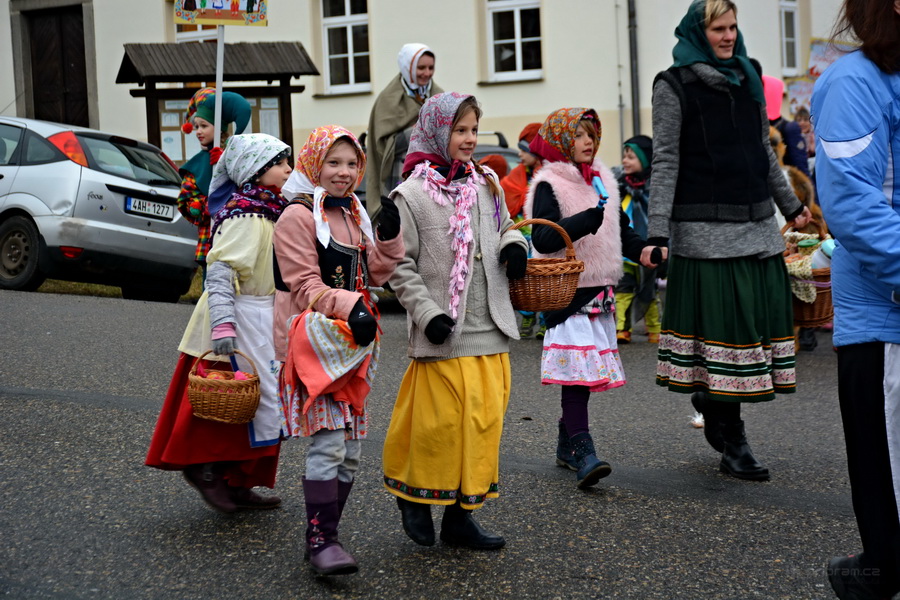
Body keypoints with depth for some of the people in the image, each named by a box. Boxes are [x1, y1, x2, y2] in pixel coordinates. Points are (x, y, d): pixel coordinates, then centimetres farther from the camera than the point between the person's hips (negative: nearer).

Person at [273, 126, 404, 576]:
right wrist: (350, 306, -26)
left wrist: (388, 236, 1)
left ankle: (324, 537, 19)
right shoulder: (299, 216, -8)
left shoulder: (353, 214, 17)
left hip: (353, 343, 8)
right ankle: (320, 539, -7)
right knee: (328, 442, -14)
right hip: (312, 340, -8)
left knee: (350, 449, 10)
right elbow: (305, 287, -13)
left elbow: (374, 274, 16)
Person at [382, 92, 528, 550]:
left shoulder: (486, 184, 11)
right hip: (443, 335, -5)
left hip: (490, 329, 6)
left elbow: (503, 228, 26)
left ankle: (461, 515, 18)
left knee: (485, 419, 7)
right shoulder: (411, 194, -6)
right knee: (440, 422, -1)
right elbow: (400, 265, -7)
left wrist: (513, 245, 3)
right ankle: (415, 495, 23)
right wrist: (428, 313, -15)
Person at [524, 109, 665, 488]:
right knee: (576, 369, -14)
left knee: (587, 370, 11)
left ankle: (566, 443, 23)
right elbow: (543, 239, -18)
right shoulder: (549, 185, -7)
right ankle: (583, 453, -17)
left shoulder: (602, 181, 16)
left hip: (600, 288, 8)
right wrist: (585, 220, -28)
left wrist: (641, 249, 2)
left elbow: (621, 229, 22)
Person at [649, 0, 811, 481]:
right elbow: (665, 162, -7)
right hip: (706, 229, -6)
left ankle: (712, 406, 20)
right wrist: (658, 231, -15)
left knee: (761, 312, 1)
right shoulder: (674, 86, -1)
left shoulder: (748, 79, 16)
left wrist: (790, 204, 29)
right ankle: (732, 444, 0)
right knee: (722, 320, -7)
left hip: (758, 225, 6)